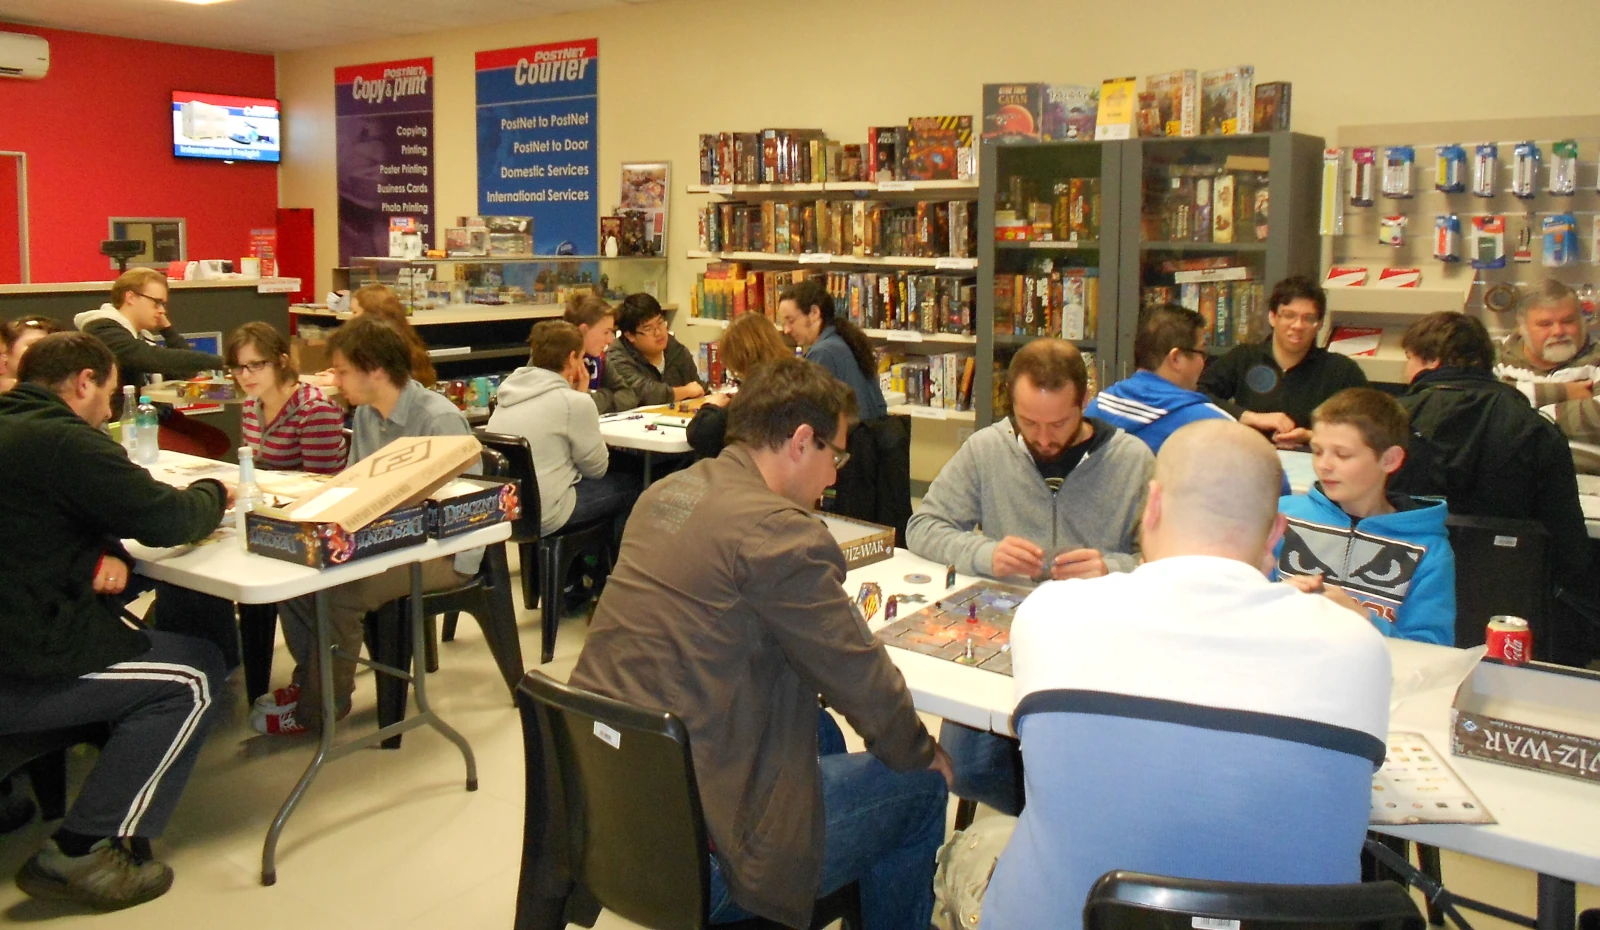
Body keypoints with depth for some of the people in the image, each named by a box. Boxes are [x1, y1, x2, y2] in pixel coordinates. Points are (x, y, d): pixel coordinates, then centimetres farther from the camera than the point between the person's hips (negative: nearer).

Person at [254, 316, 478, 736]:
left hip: (445, 551, -8)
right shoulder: (366, 413, 7)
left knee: (339, 590, -26)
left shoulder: (439, 420, -19)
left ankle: (318, 707, -3)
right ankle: (311, 678, 12)